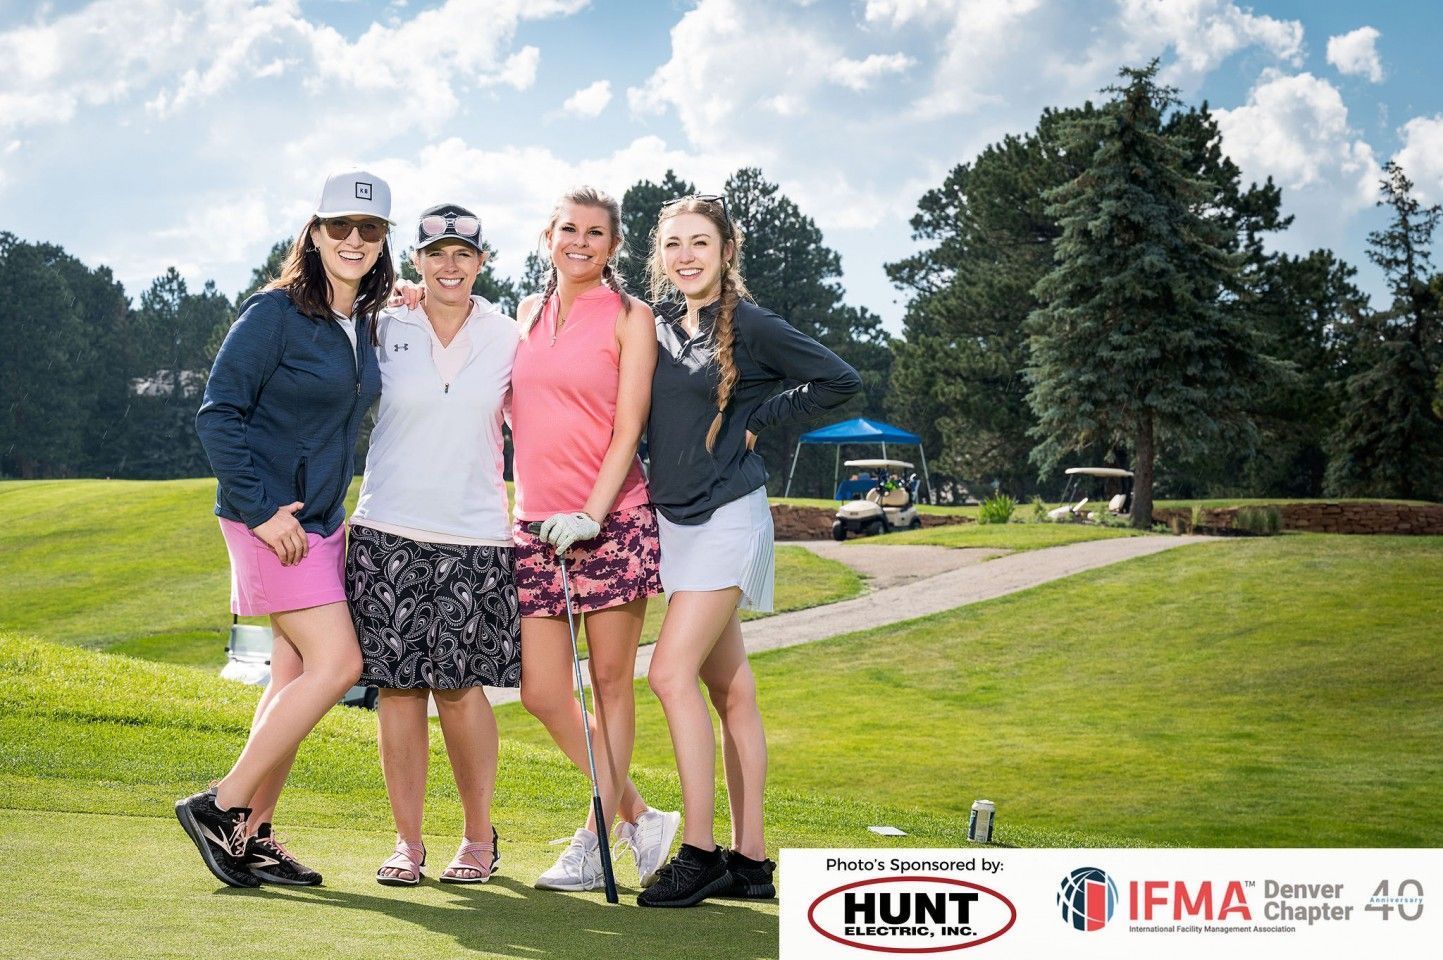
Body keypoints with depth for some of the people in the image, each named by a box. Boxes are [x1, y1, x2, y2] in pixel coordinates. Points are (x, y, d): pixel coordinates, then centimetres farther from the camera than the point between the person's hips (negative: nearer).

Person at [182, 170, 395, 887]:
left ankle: (253, 836, 13)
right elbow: (218, 413, -14)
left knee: (296, 676, 7)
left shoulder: (362, 324, 12)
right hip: (271, 518, -8)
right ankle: (221, 807, -7)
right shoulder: (277, 312, -11)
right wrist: (259, 509, -18)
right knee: (337, 663, -14)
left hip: (322, 520, 8)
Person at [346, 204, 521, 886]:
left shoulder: (507, 338, 6)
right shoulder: (384, 331, 4)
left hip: (475, 535, 0)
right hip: (389, 530, 0)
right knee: (399, 685, 0)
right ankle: (407, 841, 11)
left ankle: (479, 835, 13)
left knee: (460, 686, -4)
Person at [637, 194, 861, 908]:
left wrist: (758, 419, -5)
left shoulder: (752, 326, -8)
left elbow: (840, 380, -4)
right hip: (674, 519, 7)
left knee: (672, 674, -16)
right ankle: (749, 861, 11)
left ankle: (699, 852, -11)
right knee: (729, 690, 8)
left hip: (727, 519, -7)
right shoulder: (657, 323, 10)